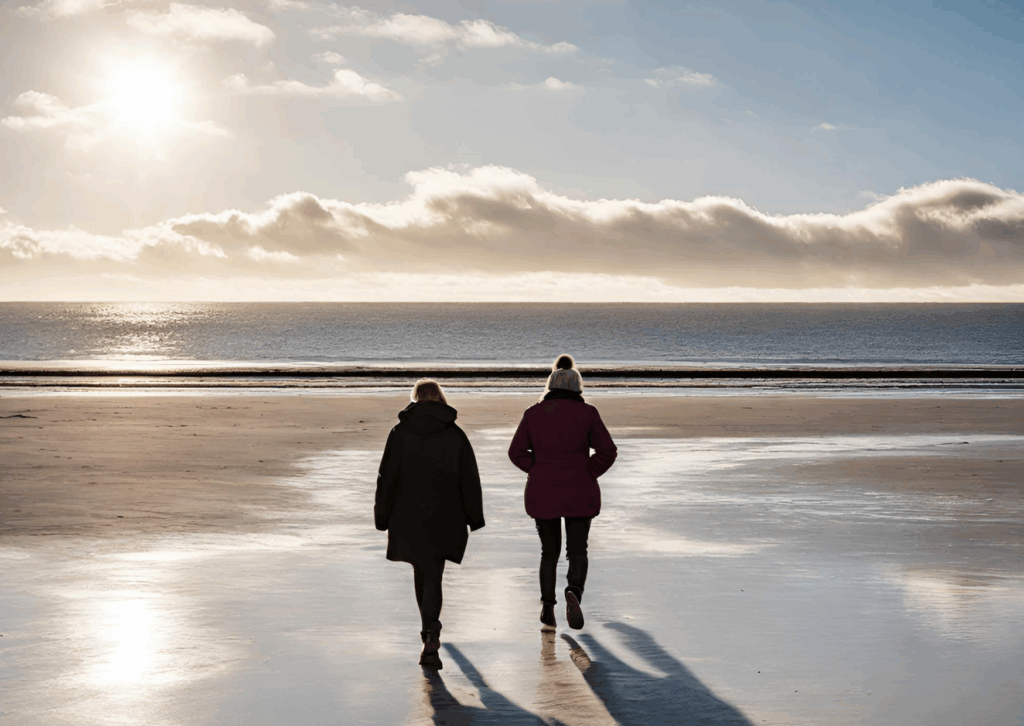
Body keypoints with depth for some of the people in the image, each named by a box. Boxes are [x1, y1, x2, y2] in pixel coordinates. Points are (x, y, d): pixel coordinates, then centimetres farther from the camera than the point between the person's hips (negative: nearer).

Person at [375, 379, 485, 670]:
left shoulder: (400, 433, -2)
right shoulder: (455, 435, -2)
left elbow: (387, 478, -2)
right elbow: (469, 481, 1)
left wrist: (383, 517, 5)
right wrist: (474, 518, 10)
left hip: (408, 517, 1)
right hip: (444, 518, -1)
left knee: (421, 570, 20)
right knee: (432, 576, -2)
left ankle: (429, 629, 35)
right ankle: (431, 638, -20)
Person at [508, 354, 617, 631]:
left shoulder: (533, 413, 3)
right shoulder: (587, 412, -2)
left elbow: (517, 452, 0)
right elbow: (607, 451, -7)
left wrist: (539, 472, 8)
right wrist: (588, 475, 4)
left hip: (542, 493, 2)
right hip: (579, 493, -2)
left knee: (549, 551, 16)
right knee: (577, 551, 5)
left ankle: (547, 608, 10)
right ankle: (574, 592, -23)